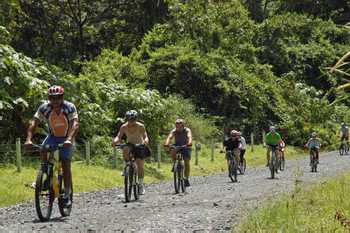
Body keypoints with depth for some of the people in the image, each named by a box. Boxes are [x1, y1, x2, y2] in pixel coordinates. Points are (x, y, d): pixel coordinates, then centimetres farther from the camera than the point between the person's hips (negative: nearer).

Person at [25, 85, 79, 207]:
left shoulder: (70, 107, -26)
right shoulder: (44, 108, -20)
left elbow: (75, 124, -37)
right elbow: (34, 123, -27)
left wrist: (69, 139, -54)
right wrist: (29, 139, -43)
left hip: (66, 139, -2)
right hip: (53, 136, 2)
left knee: (66, 166, -7)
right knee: (43, 149, -29)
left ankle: (67, 195, 4)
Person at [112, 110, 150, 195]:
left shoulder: (140, 126, -20)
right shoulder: (124, 127, -15)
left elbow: (145, 136, -28)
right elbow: (118, 136, -21)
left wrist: (146, 141, -51)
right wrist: (115, 141, -44)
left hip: (140, 146, -1)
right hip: (130, 145, 1)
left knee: (140, 165, -9)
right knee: (125, 150, -35)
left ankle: (141, 184, 6)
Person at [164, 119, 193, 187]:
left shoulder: (187, 130, -19)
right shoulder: (174, 131, -14)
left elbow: (189, 137, -38)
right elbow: (169, 137, -31)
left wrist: (189, 143, -59)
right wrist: (166, 144, -52)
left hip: (186, 148, -1)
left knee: (187, 162, -15)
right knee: (172, 150, -32)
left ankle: (187, 179, -7)